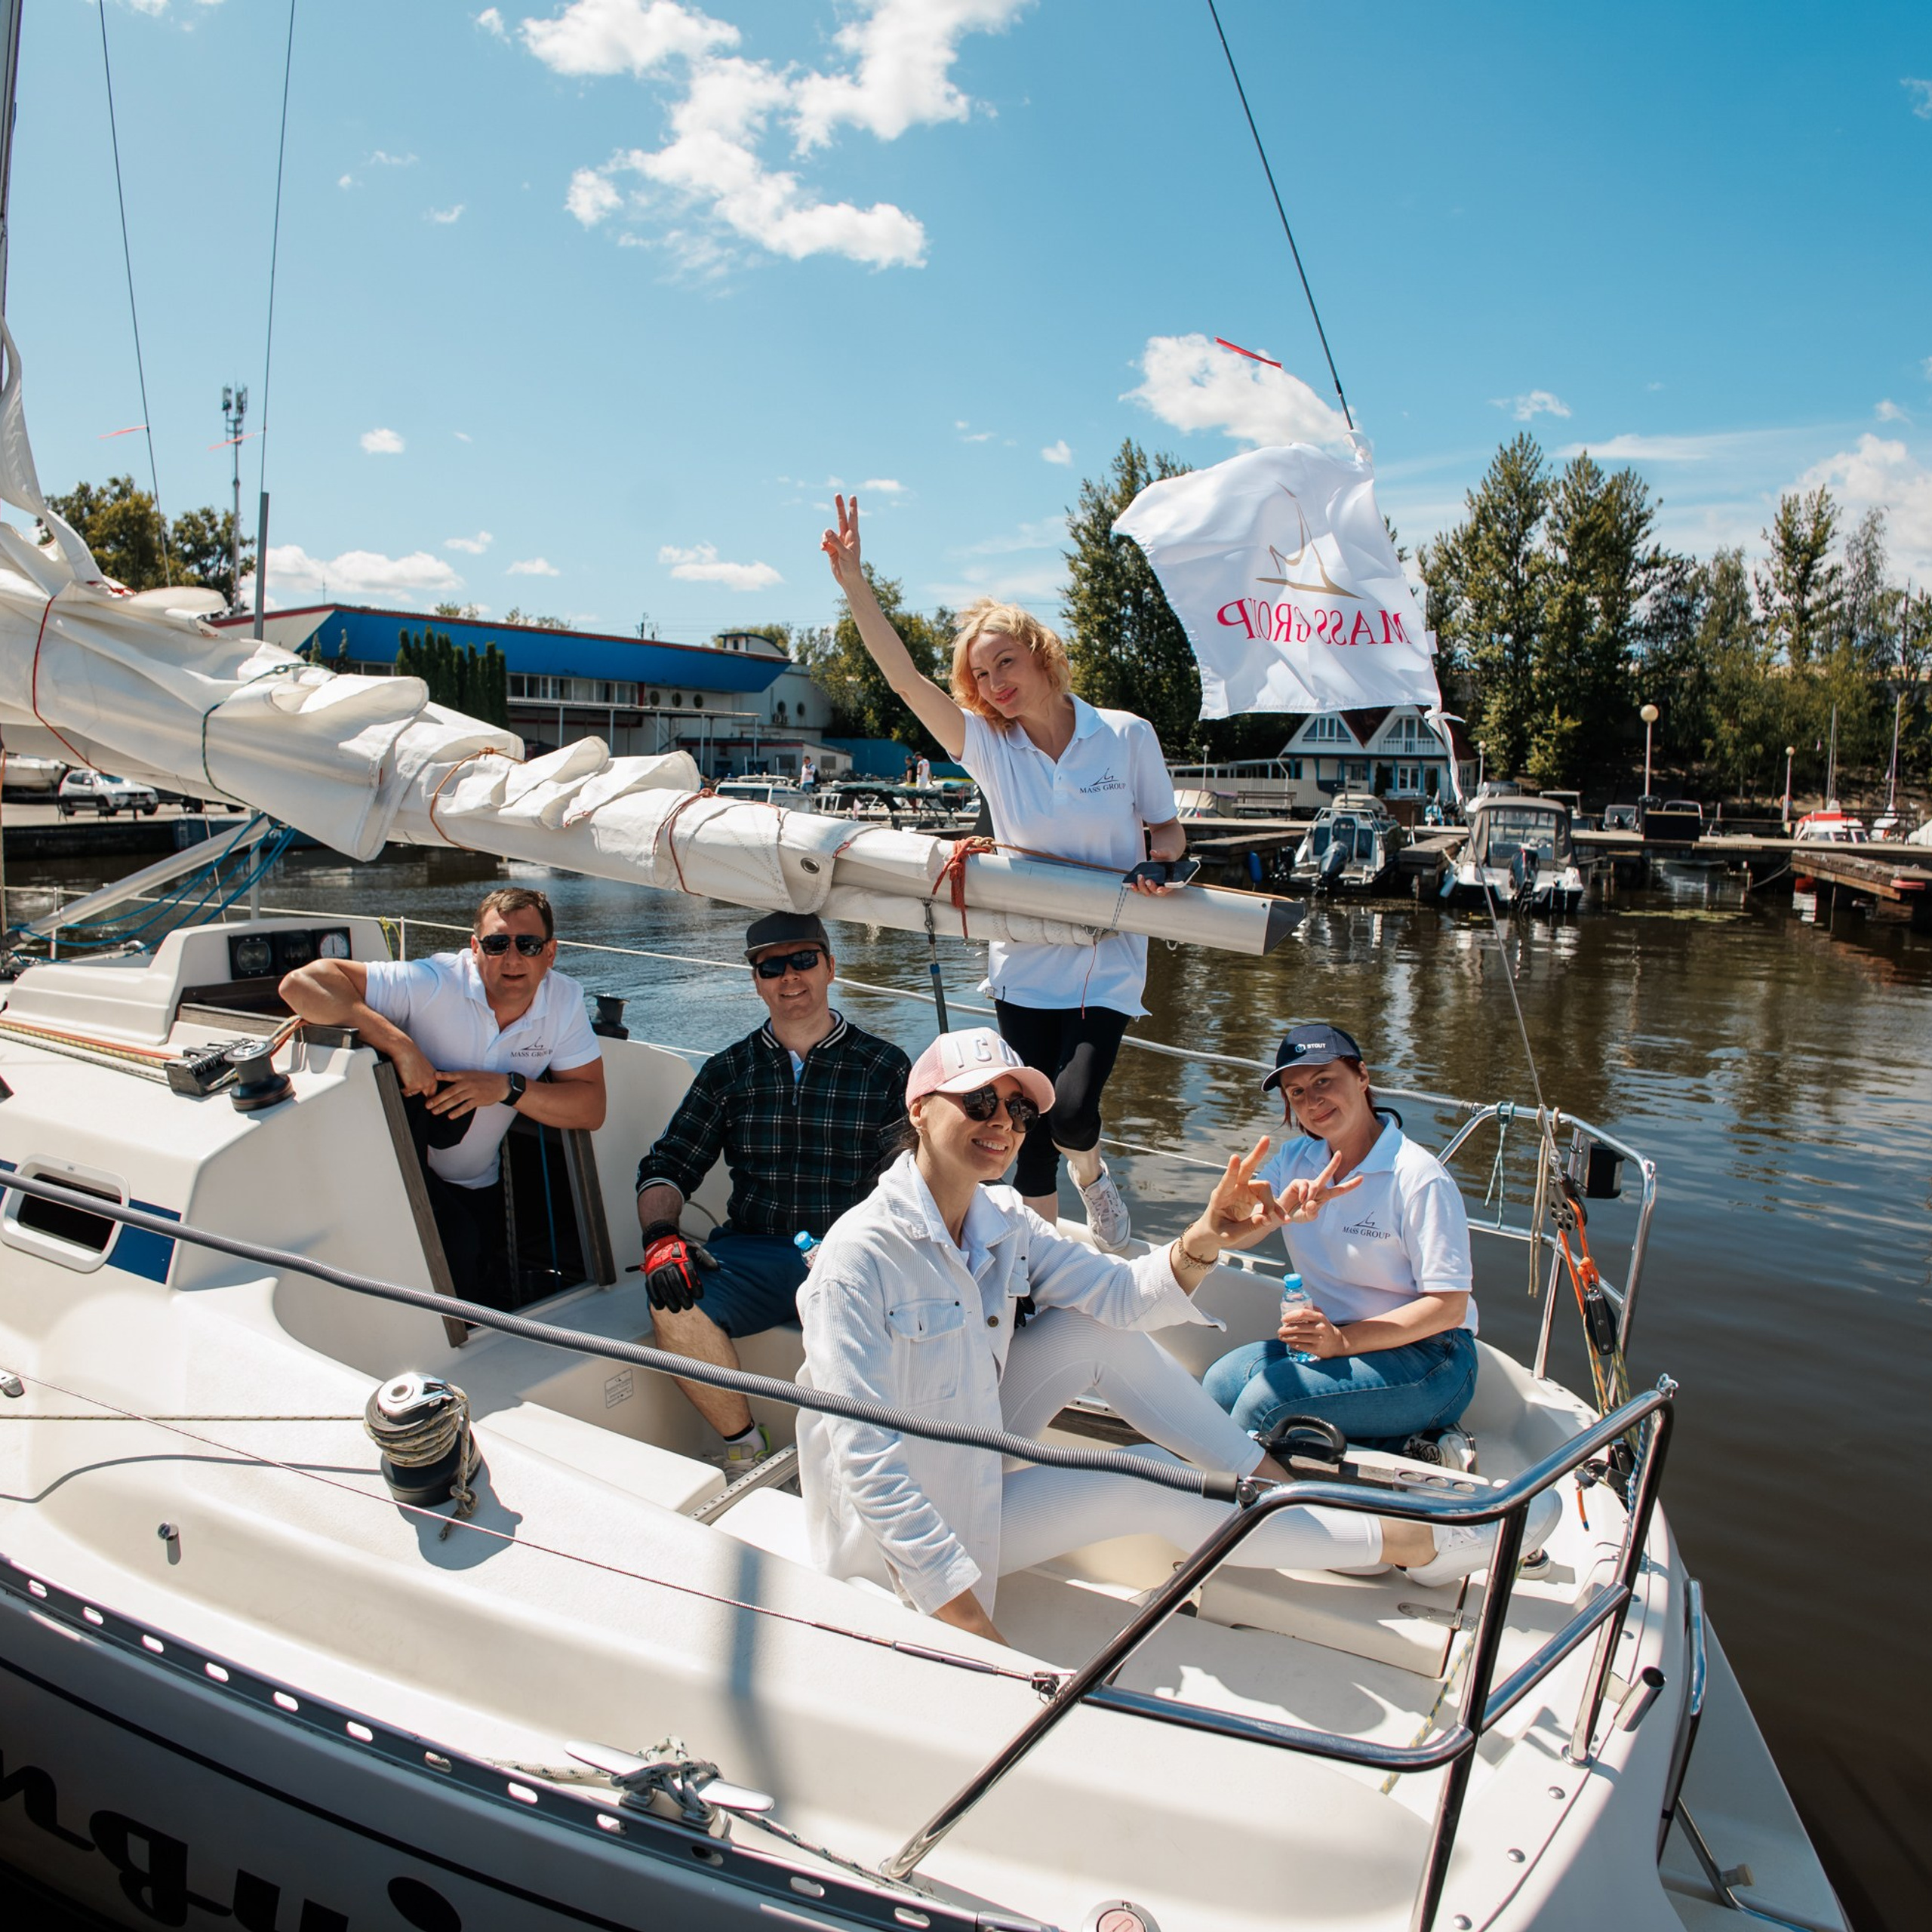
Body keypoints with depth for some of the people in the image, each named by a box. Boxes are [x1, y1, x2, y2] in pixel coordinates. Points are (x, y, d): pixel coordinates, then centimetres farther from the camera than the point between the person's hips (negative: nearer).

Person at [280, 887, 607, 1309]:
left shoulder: (565, 1000, -10)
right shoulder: (433, 985, -25)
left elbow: (591, 1107, -14)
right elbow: (301, 983, -32)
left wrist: (509, 1088, -29)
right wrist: (399, 1044, -39)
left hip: (479, 1188, 5)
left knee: (503, 1309, 5)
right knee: (456, 1240, -30)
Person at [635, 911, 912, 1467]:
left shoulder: (885, 1067, 8)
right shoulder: (729, 1071, 15)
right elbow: (667, 1167, 12)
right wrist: (660, 1235, -10)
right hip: (754, 1251, 2)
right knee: (672, 1299, -27)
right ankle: (744, 1448, -6)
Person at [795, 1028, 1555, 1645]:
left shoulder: (1002, 1222, -4)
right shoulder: (860, 1255, -28)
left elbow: (1122, 1291, -11)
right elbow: (867, 1459, -29)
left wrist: (1206, 1238, -32)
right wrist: (977, 1633, -31)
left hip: (963, 1463, 7)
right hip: (904, 1535, -6)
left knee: (1098, 1334, -10)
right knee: (1149, 1485, -11)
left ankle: (1287, 1493, 1)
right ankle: (1425, 1545, 4)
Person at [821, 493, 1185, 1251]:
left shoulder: (1126, 735, -6)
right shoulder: (987, 745, -3)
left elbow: (1168, 830, 5)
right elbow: (904, 676, -9)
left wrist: (1155, 862, -18)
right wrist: (853, 582, -16)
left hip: (1108, 960, -2)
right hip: (1025, 966, 2)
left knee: (1072, 1110, -14)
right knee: (1032, 1128, 8)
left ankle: (1092, 1175, 22)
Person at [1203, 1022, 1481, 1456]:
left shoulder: (1419, 1178, -13)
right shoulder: (1296, 1160, 6)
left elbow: (1450, 1306, -16)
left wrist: (1343, 1340, -27)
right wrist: (1285, 1206, -30)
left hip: (1424, 1358, -7)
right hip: (1334, 1343, 7)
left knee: (1267, 1399, -27)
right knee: (1220, 1384, -19)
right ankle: (1390, 1445, -12)